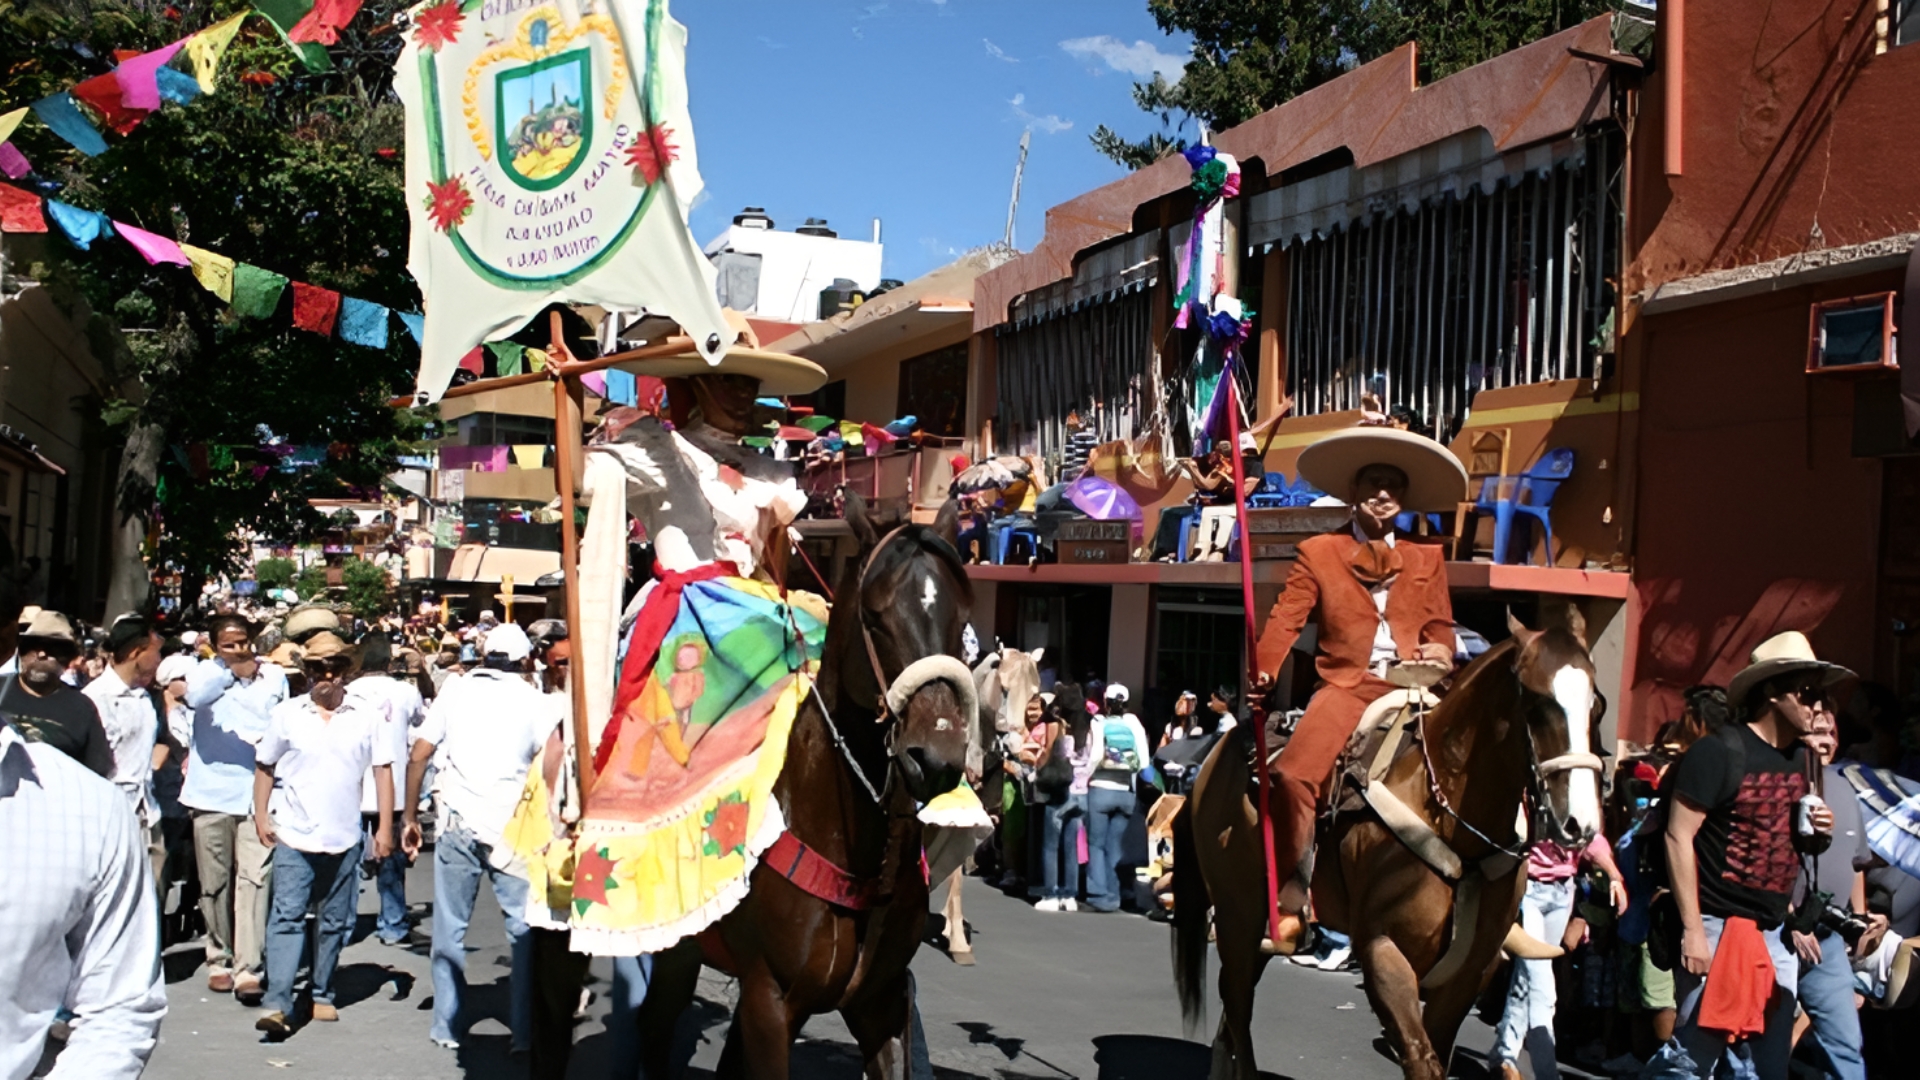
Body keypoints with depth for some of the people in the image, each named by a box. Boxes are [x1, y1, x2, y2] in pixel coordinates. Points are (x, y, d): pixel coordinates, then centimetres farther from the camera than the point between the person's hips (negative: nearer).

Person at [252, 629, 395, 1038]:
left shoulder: (366, 717, 2)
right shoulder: (286, 714, 3)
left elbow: (382, 770, 3)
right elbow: (264, 766, 10)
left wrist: (385, 827, 0)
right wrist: (261, 815, 1)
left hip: (344, 838, 2)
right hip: (294, 836, -1)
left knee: (336, 921, 10)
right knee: (287, 917, -9)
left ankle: (322, 994, 24)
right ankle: (277, 1004, -12)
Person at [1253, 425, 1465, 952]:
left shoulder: (1426, 560, 19)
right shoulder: (1318, 553, 10)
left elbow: (1440, 625, 18)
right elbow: (1287, 617, 0)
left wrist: (1440, 651, -7)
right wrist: (1262, 672, -17)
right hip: (1346, 685, -2)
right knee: (1293, 776, -21)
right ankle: (1291, 894, -8)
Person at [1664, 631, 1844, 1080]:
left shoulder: (1800, 758, 9)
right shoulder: (1718, 752, -13)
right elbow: (1679, 836, -15)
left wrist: (1817, 832, 0)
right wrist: (1693, 930, -18)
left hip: (1774, 934, 7)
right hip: (1718, 927, -7)